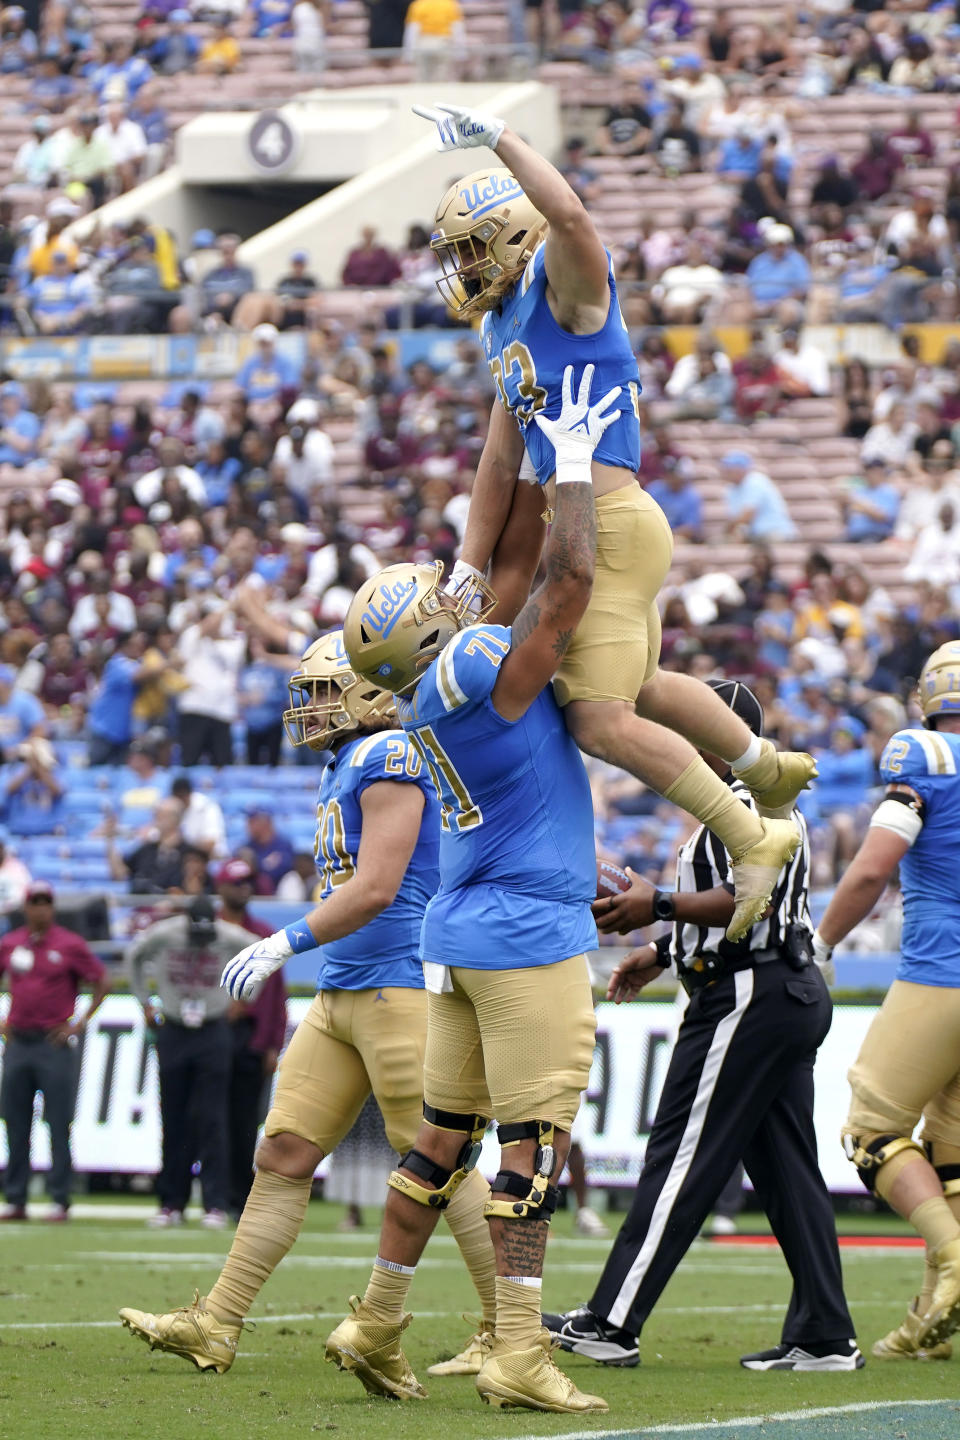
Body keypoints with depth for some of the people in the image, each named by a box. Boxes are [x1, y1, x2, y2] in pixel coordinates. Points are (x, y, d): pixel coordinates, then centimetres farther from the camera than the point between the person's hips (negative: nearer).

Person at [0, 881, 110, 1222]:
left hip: (55, 1043, -4)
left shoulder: (70, 945, -1)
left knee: (59, 1126, -4)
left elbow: (103, 983, 2)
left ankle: (60, 1200, -2)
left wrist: (81, 1023, -4)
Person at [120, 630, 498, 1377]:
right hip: (342, 996, 10)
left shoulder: (388, 760, -13)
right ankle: (215, 1327, 6)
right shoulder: (347, 769, 17)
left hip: (398, 984, -10)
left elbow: (376, 888, -20)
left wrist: (288, 942, -18)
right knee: (284, 1156, 5)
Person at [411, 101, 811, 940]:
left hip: (607, 521, -10)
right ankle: (770, 771, 49)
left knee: (602, 723, -14)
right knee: (640, 689, 27)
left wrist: (498, 138, -28)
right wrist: (469, 565, 19)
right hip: (564, 522, 10)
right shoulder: (506, 327, 19)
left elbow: (567, 215, -34)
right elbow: (503, 461, 22)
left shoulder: (565, 288, -8)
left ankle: (752, 838, -3)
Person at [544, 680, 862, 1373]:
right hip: (795, 990, 11)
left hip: (749, 997, -11)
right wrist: (664, 953, 25)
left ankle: (611, 1323, -6)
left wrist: (659, 907, -21)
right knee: (786, 1166, 9)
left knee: (681, 1159, -8)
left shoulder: (744, 802, -13)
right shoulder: (768, 800, 20)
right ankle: (825, 1336, 7)